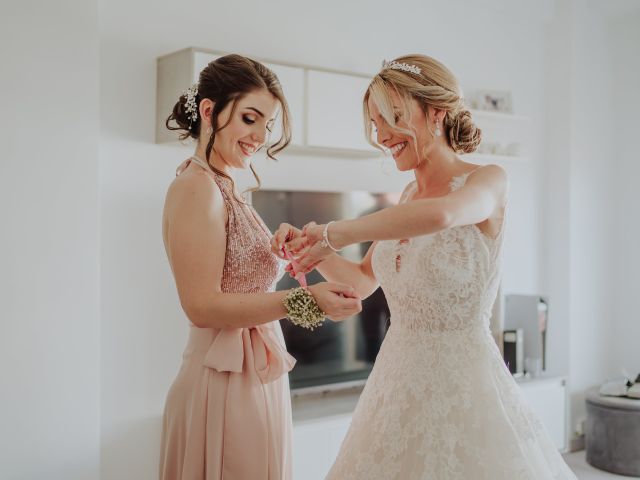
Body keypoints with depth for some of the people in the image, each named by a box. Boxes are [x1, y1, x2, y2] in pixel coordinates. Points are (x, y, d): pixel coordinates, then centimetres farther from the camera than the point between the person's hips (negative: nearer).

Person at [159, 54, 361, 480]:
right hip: (227, 383, -9)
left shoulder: (223, 189, 13)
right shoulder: (196, 187, -14)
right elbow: (202, 306, -20)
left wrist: (285, 256, 4)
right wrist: (304, 301, -25)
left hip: (256, 379, 9)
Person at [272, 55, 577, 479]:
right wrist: (312, 248, 0)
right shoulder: (408, 196, 9)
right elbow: (364, 280, 17)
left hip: (461, 376, -6)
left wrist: (334, 233, -26)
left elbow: (440, 215, -35)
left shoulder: (488, 180, -11)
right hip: (399, 376, 6)